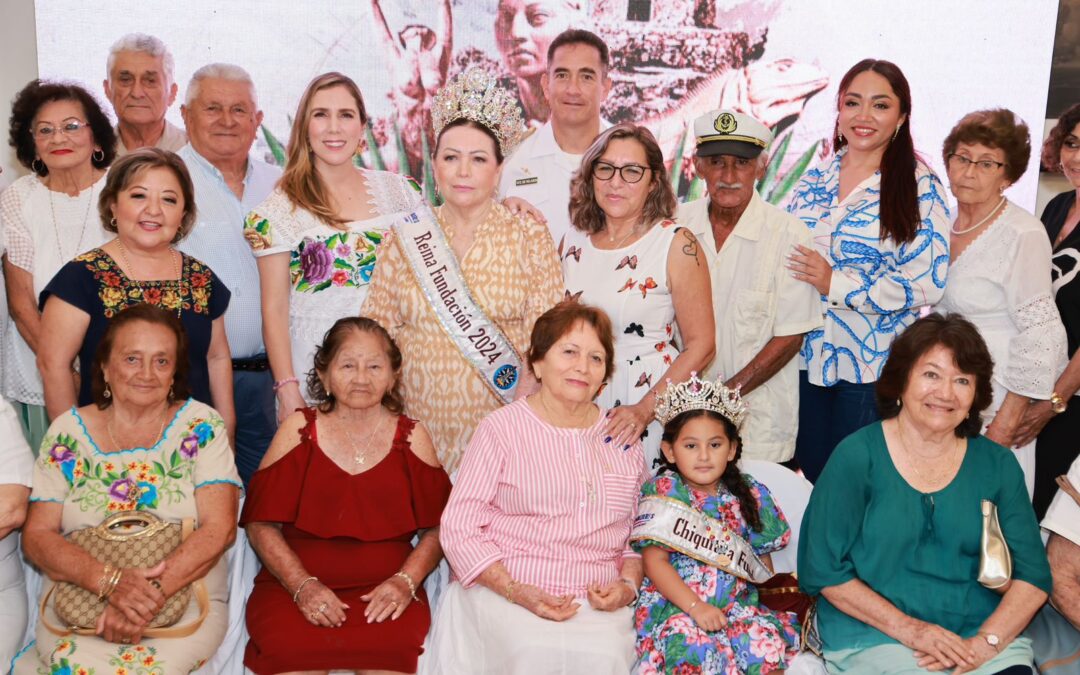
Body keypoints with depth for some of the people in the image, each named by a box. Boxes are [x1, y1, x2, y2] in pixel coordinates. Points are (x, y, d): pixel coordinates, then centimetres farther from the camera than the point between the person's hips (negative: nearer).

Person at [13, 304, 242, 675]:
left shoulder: (201, 426, 0)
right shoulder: (68, 431, 5)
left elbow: (220, 528, -8)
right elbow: (36, 536, -1)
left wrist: (153, 590, -22)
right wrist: (110, 580, -19)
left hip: (186, 601, 0)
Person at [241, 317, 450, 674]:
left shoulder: (412, 436, 8)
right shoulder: (298, 429, 7)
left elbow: (437, 527, 7)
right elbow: (262, 524, 3)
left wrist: (406, 581, -10)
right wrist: (303, 585, -10)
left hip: (384, 589, 0)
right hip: (295, 582, 0)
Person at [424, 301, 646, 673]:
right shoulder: (502, 428, 1)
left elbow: (637, 532, 19)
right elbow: (459, 528, -3)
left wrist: (628, 584, -1)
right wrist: (516, 592, -13)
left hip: (598, 604, 3)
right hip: (504, 594, -2)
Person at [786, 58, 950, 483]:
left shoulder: (919, 188, -8)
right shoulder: (816, 177, 6)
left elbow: (926, 284, -15)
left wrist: (836, 284, -20)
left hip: (872, 367, -4)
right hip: (806, 357, 4)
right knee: (808, 472, 15)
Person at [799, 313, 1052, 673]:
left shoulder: (997, 465, 8)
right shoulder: (857, 456, -3)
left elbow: (1033, 576, 6)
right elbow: (824, 570, -4)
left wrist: (984, 643, -11)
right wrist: (908, 629, -12)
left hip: (986, 634, 4)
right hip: (873, 638, -4)